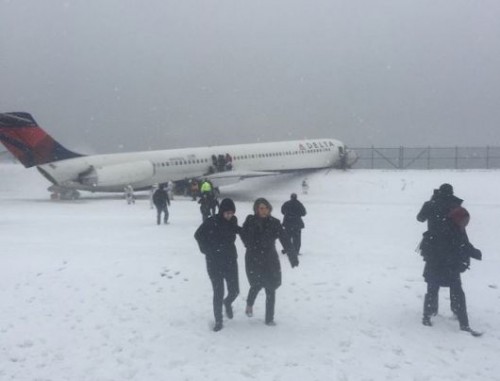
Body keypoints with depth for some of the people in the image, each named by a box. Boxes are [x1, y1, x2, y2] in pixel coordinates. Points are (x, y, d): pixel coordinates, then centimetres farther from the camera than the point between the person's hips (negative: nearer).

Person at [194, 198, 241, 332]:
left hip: (230, 261, 3)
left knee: (234, 290, 3)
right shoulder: (211, 222, -15)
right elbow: (198, 235, -1)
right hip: (214, 262, -3)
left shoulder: (233, 221, -3)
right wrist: (207, 250, -4)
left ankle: (228, 302, 38)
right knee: (218, 292, -2)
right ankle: (218, 320, 15)